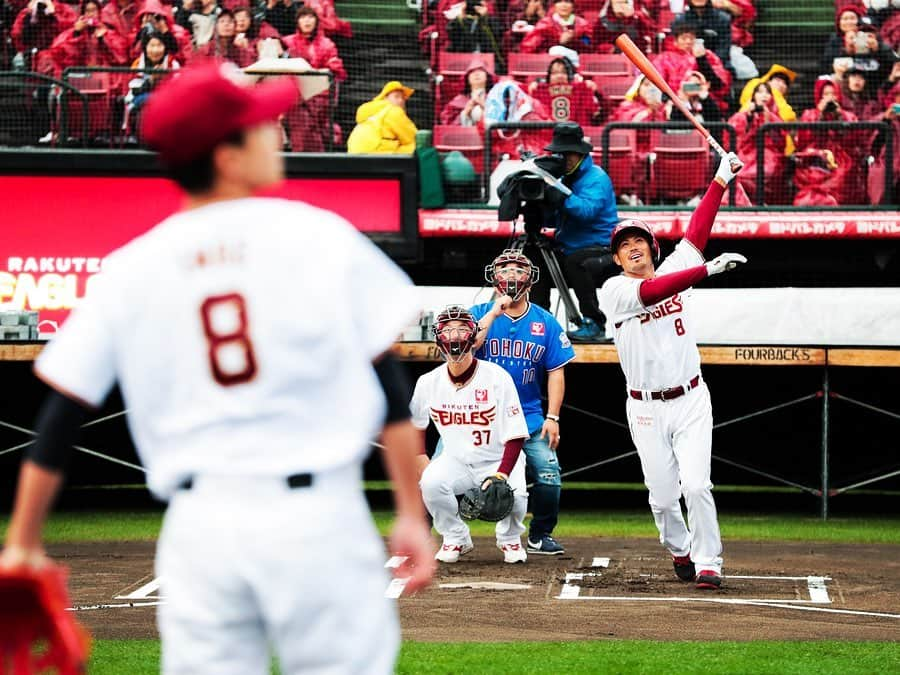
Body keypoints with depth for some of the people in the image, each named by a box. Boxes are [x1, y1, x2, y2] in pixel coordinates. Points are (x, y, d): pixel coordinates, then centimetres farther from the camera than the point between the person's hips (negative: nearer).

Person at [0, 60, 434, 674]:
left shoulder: (128, 271, 6)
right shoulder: (321, 236, -1)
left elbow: (60, 420, 6)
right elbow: (389, 388, 0)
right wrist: (412, 515, 6)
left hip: (201, 526, 3)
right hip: (317, 517, -3)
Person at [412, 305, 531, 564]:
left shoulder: (497, 377, -16)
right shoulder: (429, 382, -5)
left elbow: (515, 436, -17)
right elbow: (415, 423, 16)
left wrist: (502, 474, -30)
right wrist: (420, 457, 2)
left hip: (499, 461, -2)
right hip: (455, 461, 2)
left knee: (514, 494, -32)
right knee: (431, 482, -30)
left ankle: (509, 538, 5)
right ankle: (456, 538, -3)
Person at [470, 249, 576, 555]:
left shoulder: (546, 323, 5)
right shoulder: (481, 314, 2)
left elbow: (556, 372, 5)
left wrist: (552, 418, -3)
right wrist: (495, 312, -19)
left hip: (530, 418, 1)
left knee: (548, 474, -11)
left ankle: (539, 536, 9)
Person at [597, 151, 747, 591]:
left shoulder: (672, 270, 7)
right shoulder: (613, 291, -5)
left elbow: (696, 232, 1)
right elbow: (650, 292, -24)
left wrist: (721, 179, -4)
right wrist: (708, 270, -32)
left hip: (690, 401, 1)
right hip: (645, 409, -1)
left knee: (696, 486, -13)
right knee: (662, 497, 3)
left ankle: (708, 563, -3)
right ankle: (680, 553, 29)